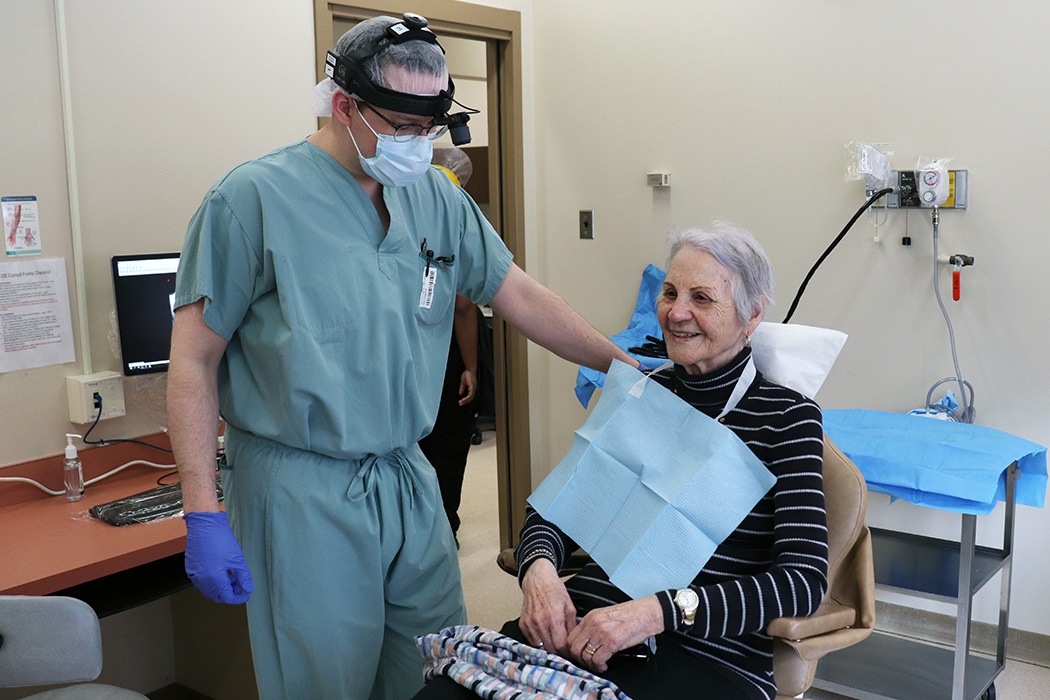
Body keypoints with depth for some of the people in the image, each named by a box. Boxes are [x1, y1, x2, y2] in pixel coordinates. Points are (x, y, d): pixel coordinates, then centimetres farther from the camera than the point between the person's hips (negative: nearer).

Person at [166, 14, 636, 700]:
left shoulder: (437, 199, 6)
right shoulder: (255, 198, -11)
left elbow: (520, 294, 13)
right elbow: (194, 361, -9)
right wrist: (204, 516, -13)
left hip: (410, 482, 6)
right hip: (302, 495, -5)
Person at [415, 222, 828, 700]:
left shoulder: (786, 417, 1)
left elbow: (803, 580, -10)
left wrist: (658, 611, -22)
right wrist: (539, 568, -11)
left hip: (707, 655, -3)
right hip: (582, 623, 4)